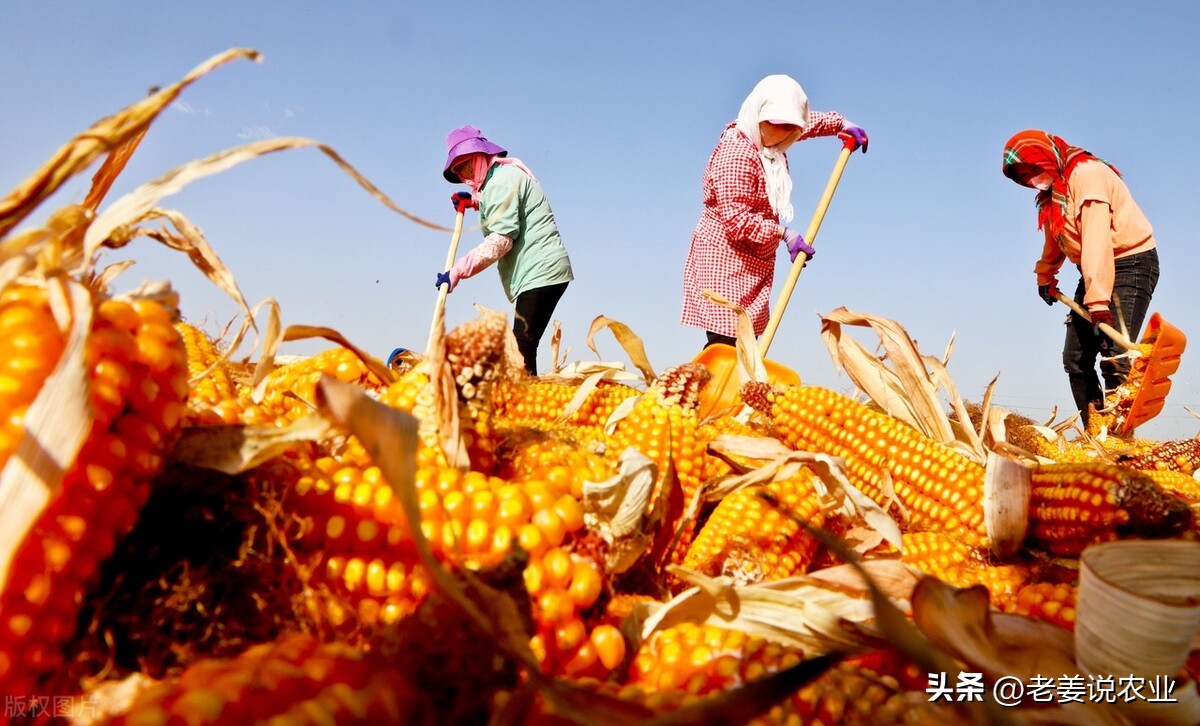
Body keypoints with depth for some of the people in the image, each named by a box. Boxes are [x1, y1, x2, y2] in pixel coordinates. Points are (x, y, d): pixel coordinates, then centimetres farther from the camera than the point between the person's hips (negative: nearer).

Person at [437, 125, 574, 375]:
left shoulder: (502, 179, -10)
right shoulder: (506, 175, 22)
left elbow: (501, 239, -20)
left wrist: (457, 271, -19)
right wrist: (476, 202, 25)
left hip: (540, 272, -11)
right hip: (541, 271, 11)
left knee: (522, 348, -19)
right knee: (522, 348, 3)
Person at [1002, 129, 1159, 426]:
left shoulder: (1086, 173, -20)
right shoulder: (1052, 190, 8)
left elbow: (1096, 238, -31)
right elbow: (1055, 239, 26)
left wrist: (1099, 302, -38)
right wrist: (1045, 276, 36)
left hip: (1131, 262, -9)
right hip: (1094, 272, 9)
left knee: (1114, 356, -20)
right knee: (1075, 357, 1)